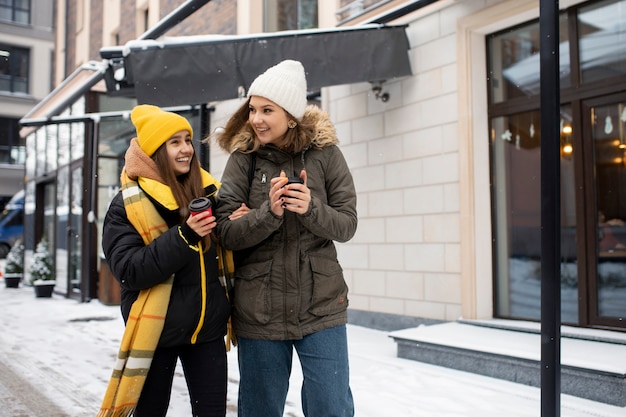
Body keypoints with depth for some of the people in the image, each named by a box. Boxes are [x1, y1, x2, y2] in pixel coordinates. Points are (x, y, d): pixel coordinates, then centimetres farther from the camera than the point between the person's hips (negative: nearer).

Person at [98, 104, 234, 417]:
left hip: (208, 327, 4)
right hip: (156, 330, -3)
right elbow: (129, 270, -18)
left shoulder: (210, 191, 5)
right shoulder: (128, 204, -9)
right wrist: (184, 236, -27)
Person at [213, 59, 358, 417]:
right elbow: (227, 233, -7)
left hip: (321, 308, -1)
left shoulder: (324, 153, -2)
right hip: (259, 312, 1)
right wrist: (269, 212, -24)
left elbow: (347, 225, -3)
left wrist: (311, 209, -22)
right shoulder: (243, 159, -2)